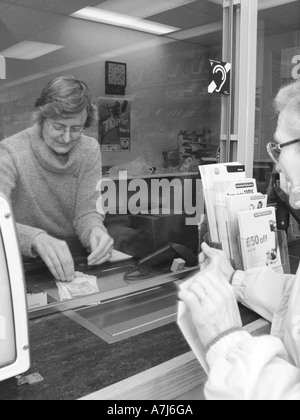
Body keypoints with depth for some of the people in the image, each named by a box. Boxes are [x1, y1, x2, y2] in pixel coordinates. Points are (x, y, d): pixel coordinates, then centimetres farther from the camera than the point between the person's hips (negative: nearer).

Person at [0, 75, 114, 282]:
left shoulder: (90, 149, -3)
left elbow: (87, 210, -5)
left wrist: (95, 230, -28)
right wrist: (36, 238, -43)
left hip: (73, 258, 3)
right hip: (25, 262, -2)